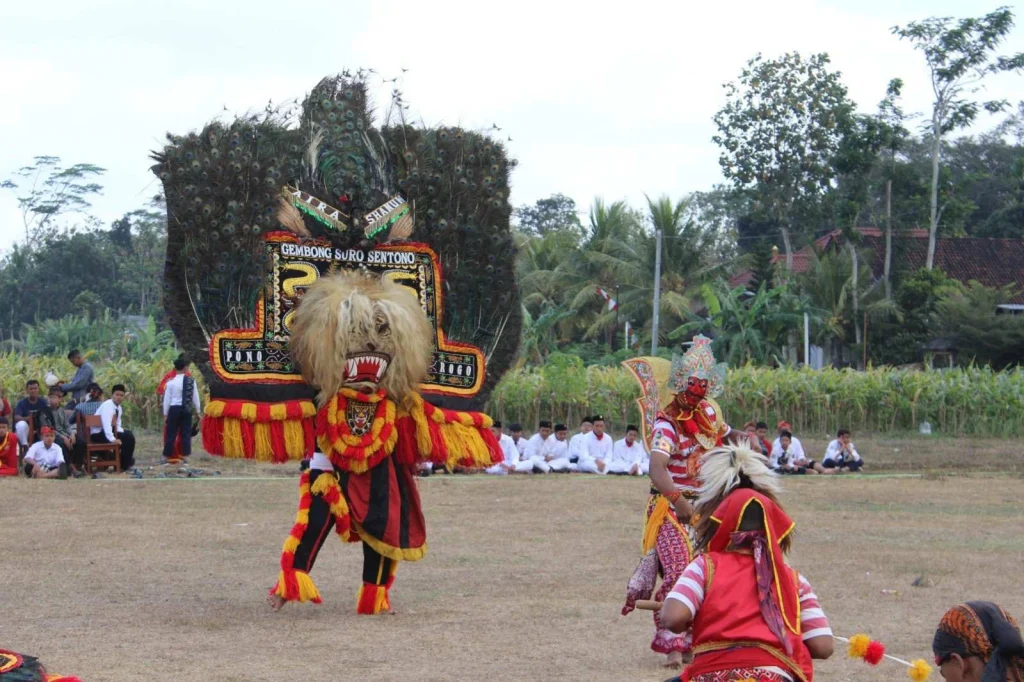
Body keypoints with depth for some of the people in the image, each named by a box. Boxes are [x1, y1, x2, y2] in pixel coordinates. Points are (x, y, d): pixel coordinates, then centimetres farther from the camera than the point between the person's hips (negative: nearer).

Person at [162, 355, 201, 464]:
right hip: (186, 410, 1)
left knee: (171, 433, 4)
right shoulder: (191, 381, -2)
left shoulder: (170, 382, -6)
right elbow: (195, 398, 3)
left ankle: (166, 457, 4)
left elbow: (167, 399, -3)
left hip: (174, 409, -1)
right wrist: (198, 411, 14)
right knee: (186, 433, 8)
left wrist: (165, 414, 5)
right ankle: (185, 456, 7)